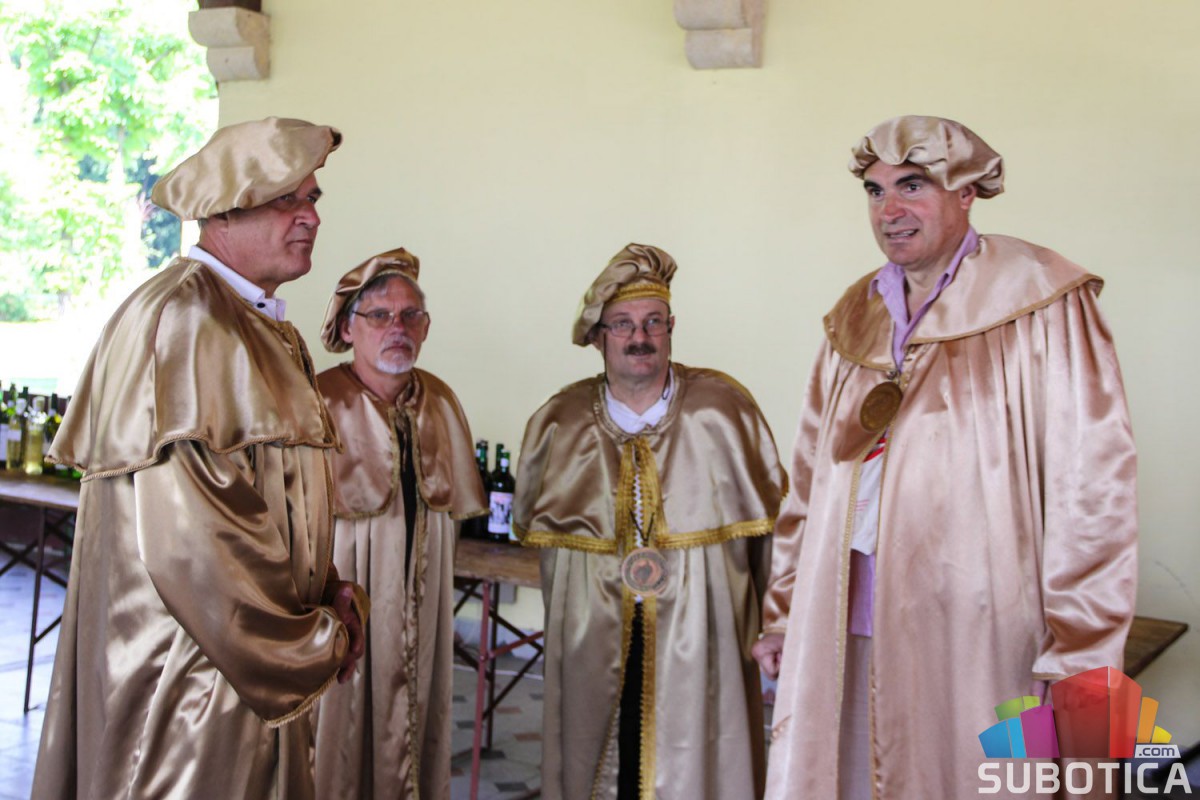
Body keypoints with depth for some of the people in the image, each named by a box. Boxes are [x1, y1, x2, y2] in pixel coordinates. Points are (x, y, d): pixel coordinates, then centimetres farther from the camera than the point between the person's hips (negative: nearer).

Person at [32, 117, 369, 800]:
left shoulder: (268, 328, 13)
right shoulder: (179, 320, -18)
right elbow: (189, 525, -25)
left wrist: (326, 593, 4)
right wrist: (311, 643, -15)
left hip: (260, 663, 9)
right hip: (185, 664, -9)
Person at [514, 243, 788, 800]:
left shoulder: (725, 410, -3)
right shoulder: (559, 424, 2)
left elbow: (769, 521, 2)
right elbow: (533, 526, 17)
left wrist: (771, 627, 1)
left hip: (697, 644, -1)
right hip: (595, 647, 2)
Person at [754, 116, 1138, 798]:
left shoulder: (1041, 304, -4)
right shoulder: (855, 318, 13)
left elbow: (1093, 479, -10)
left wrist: (1077, 660, -14)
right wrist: (786, 610, 14)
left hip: (975, 632, -4)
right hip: (847, 626, 5)